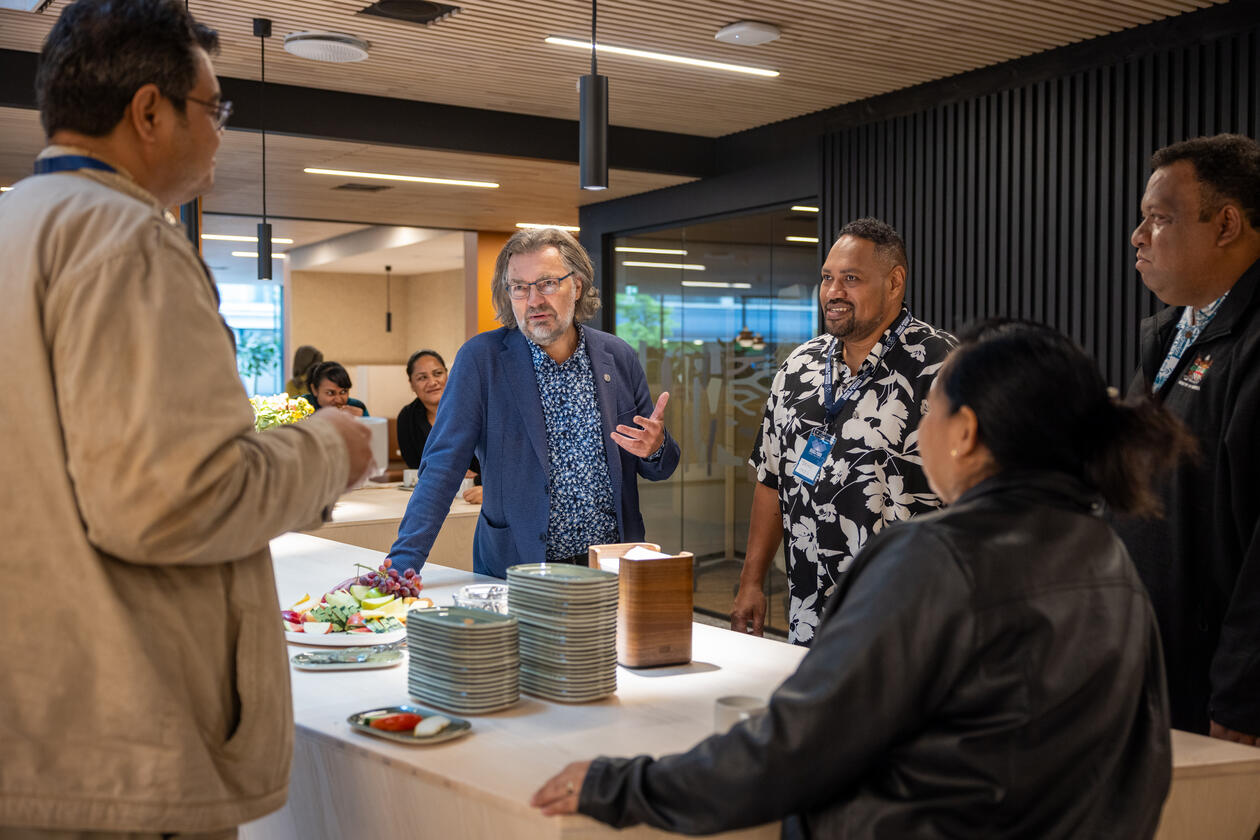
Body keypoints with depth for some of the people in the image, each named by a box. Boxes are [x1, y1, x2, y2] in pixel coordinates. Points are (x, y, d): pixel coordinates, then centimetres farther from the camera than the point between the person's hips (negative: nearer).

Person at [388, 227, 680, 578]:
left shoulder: (618, 358, 7)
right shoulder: (480, 358, -2)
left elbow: (658, 469, 15)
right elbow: (443, 464, -6)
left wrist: (656, 447, -9)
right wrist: (403, 563, -16)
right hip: (517, 572, -3)